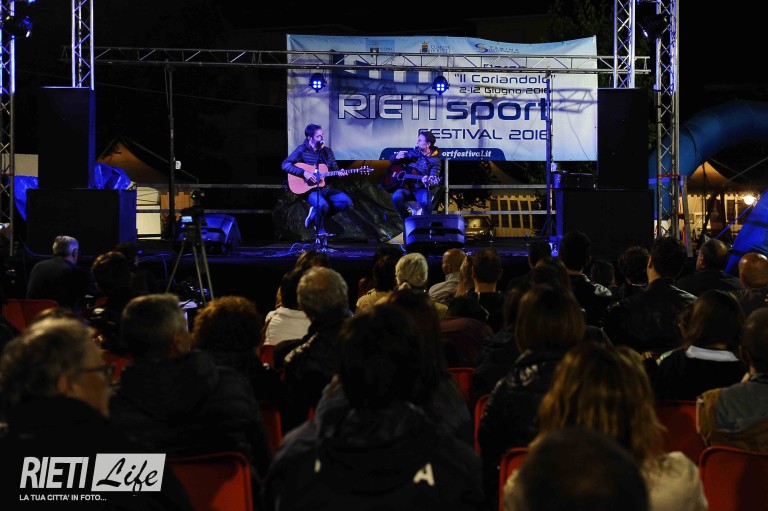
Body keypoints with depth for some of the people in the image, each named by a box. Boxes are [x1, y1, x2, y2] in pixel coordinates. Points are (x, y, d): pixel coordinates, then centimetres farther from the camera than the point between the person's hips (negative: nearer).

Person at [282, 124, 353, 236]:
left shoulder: (327, 151, 11)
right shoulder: (302, 150, -5)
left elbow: (334, 169, 16)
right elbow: (285, 165, -13)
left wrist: (338, 173, -9)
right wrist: (304, 173, -22)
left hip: (326, 187, 6)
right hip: (310, 188, -6)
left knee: (346, 201, -14)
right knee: (323, 205, -34)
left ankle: (315, 214, 2)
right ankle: (320, 229, -2)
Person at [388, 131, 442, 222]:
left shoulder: (434, 160, -3)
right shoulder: (412, 152, 8)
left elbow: (434, 179, -14)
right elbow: (391, 160, 16)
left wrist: (427, 181, -39)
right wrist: (396, 157, -8)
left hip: (422, 189, -3)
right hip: (407, 187, 3)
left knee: (425, 201, -36)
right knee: (396, 197, -30)